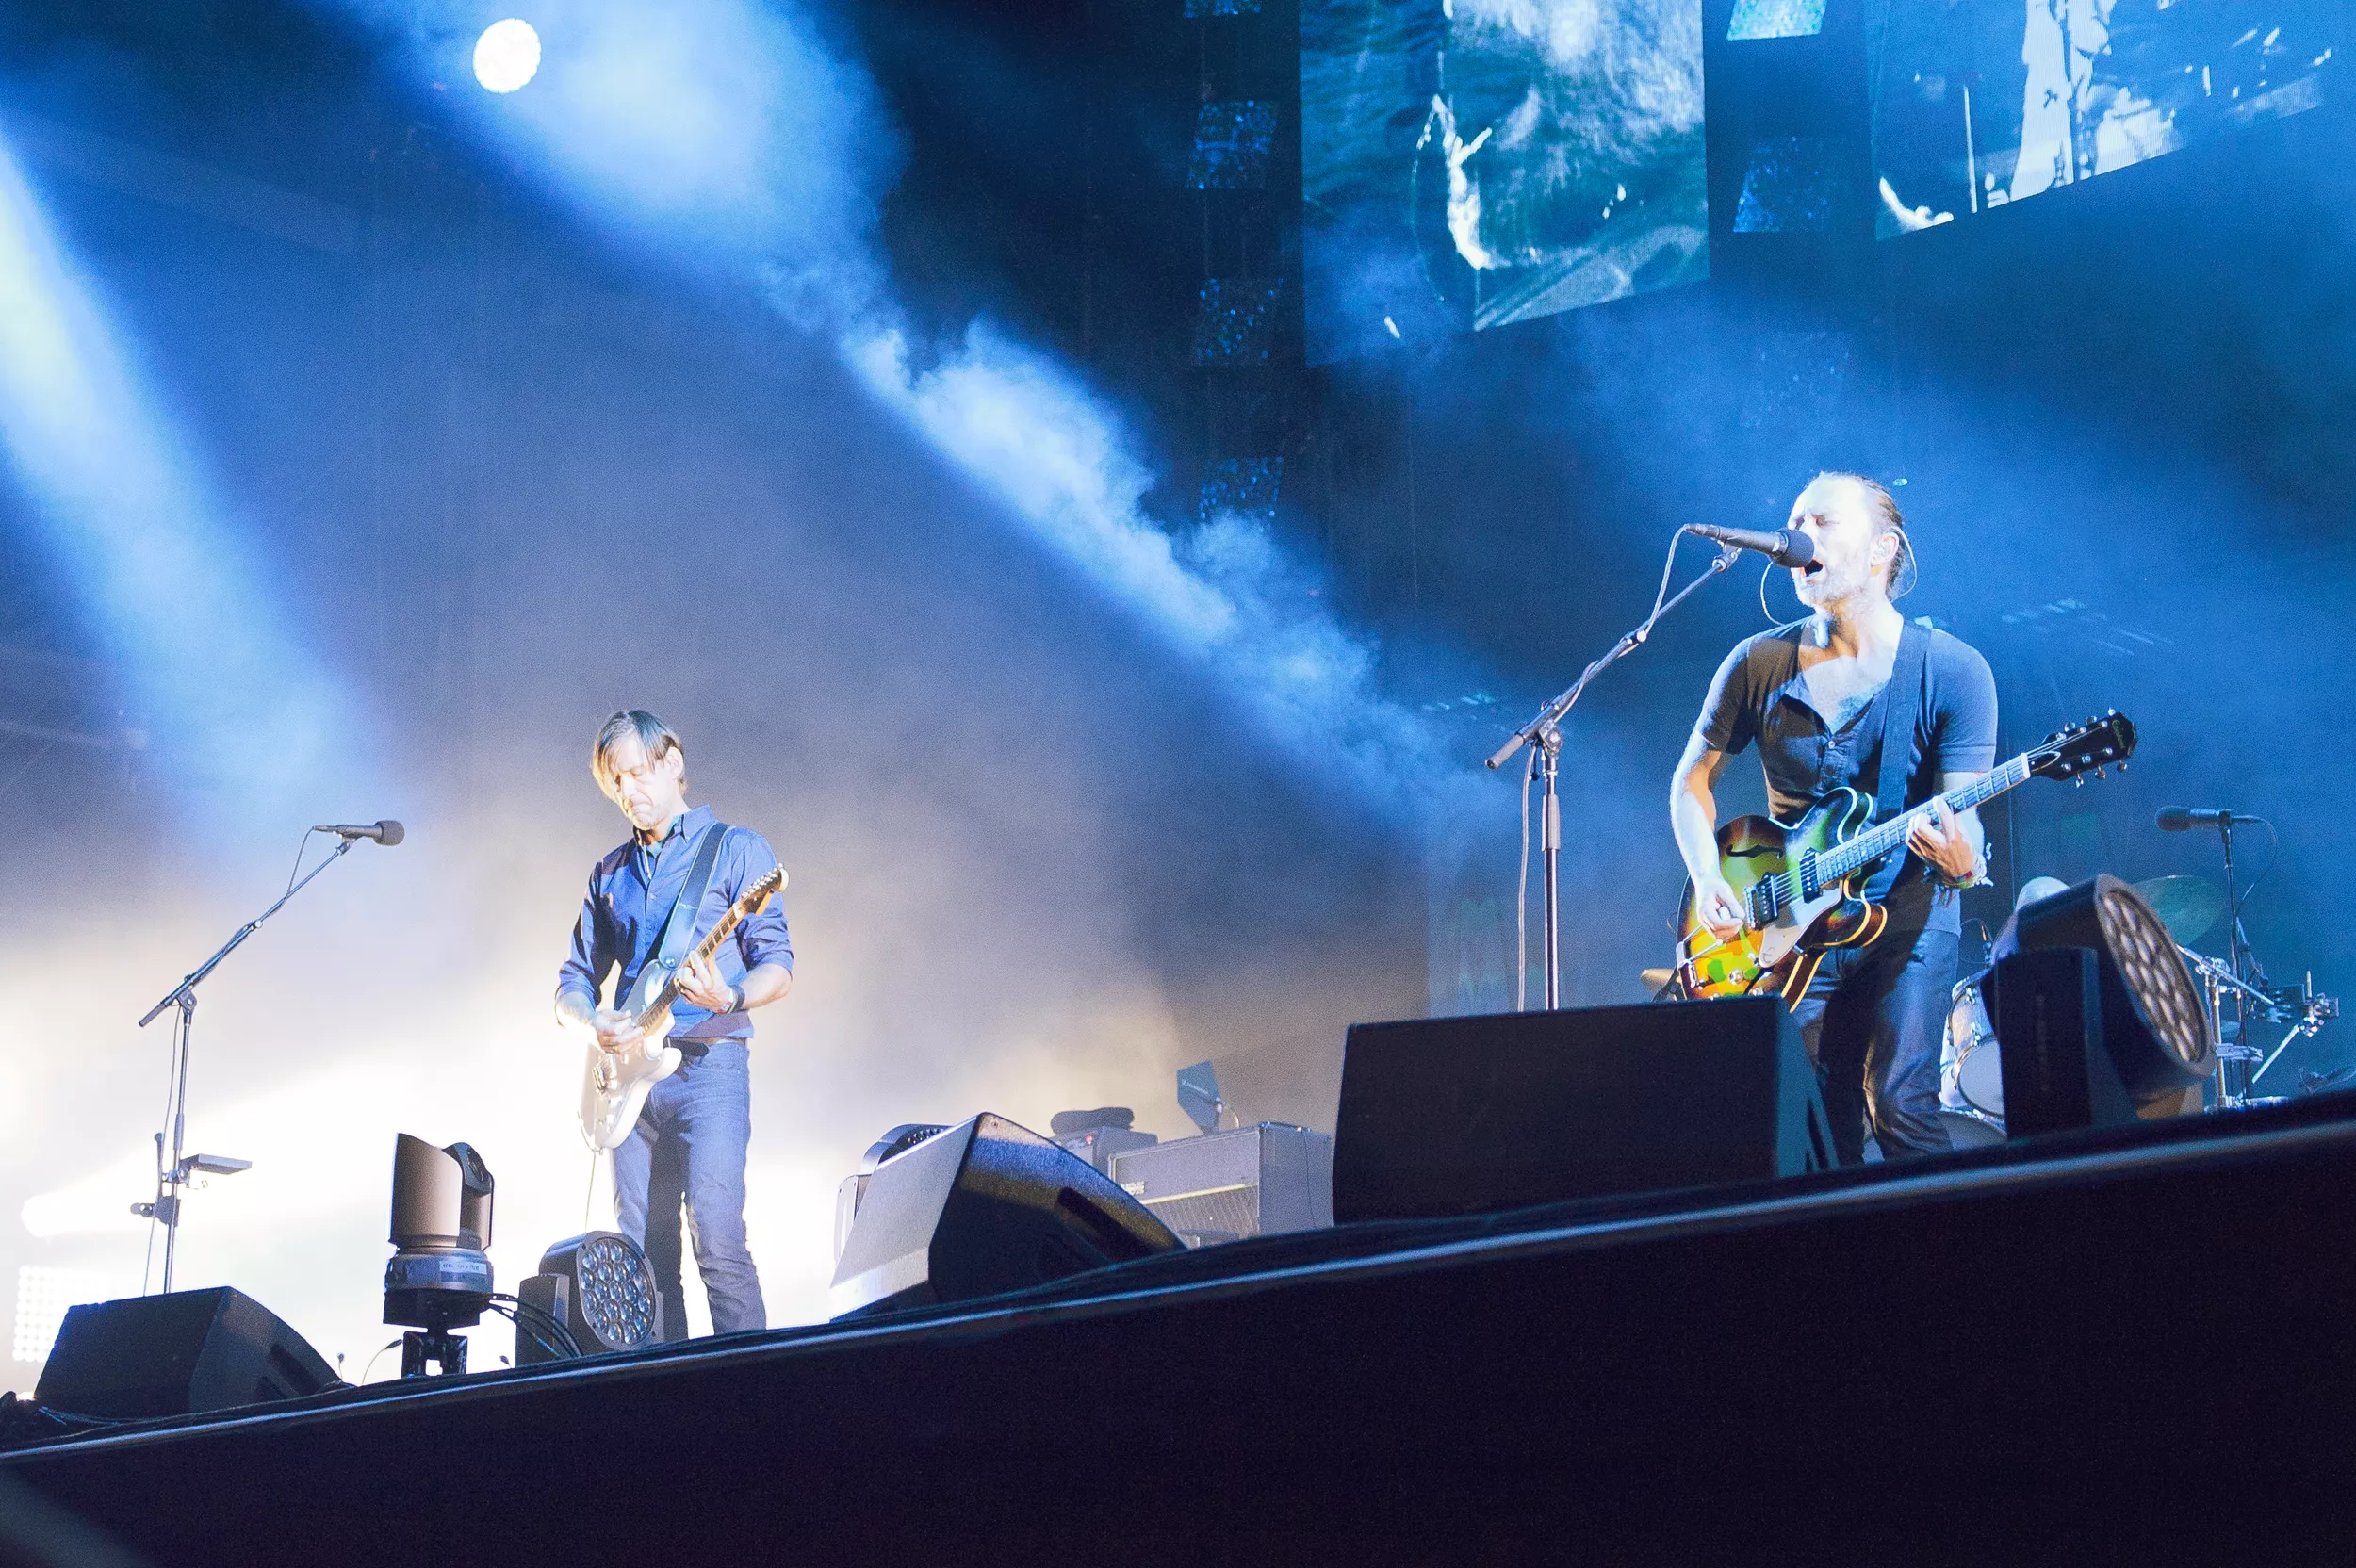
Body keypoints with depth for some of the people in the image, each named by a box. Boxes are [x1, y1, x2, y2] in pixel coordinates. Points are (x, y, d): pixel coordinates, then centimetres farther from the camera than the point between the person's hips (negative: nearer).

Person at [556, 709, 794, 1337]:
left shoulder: (735, 848, 4)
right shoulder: (610, 873, 20)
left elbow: (778, 966, -2)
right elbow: (574, 982, 20)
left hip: (708, 1066, -6)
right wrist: (591, 1025, -3)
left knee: (718, 1244, -16)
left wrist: (731, 999, -24)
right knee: (642, 1256, 3)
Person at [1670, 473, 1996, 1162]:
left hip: (1906, 918, -3)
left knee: (1898, 1104, -17)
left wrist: (1963, 861, -33)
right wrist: (1708, 880, -4)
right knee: (1823, 1135, 1)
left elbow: (1962, 814, -10)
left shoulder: (1952, 672, -6)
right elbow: (1694, 778, 12)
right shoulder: (1759, 664, 1)